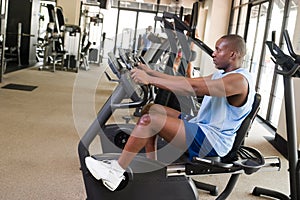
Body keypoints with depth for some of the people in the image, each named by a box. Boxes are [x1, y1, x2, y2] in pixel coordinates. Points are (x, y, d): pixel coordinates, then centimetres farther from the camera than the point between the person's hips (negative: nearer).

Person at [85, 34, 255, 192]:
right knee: (152, 109, 6)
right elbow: (188, 82, 13)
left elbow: (193, 87, -30)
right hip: (202, 127, 10)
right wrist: (151, 72, 7)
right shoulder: (222, 75, 15)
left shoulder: (239, 80, -19)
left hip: (213, 142, -10)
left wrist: (150, 79, -29)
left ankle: (115, 172, -7)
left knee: (150, 120, -20)